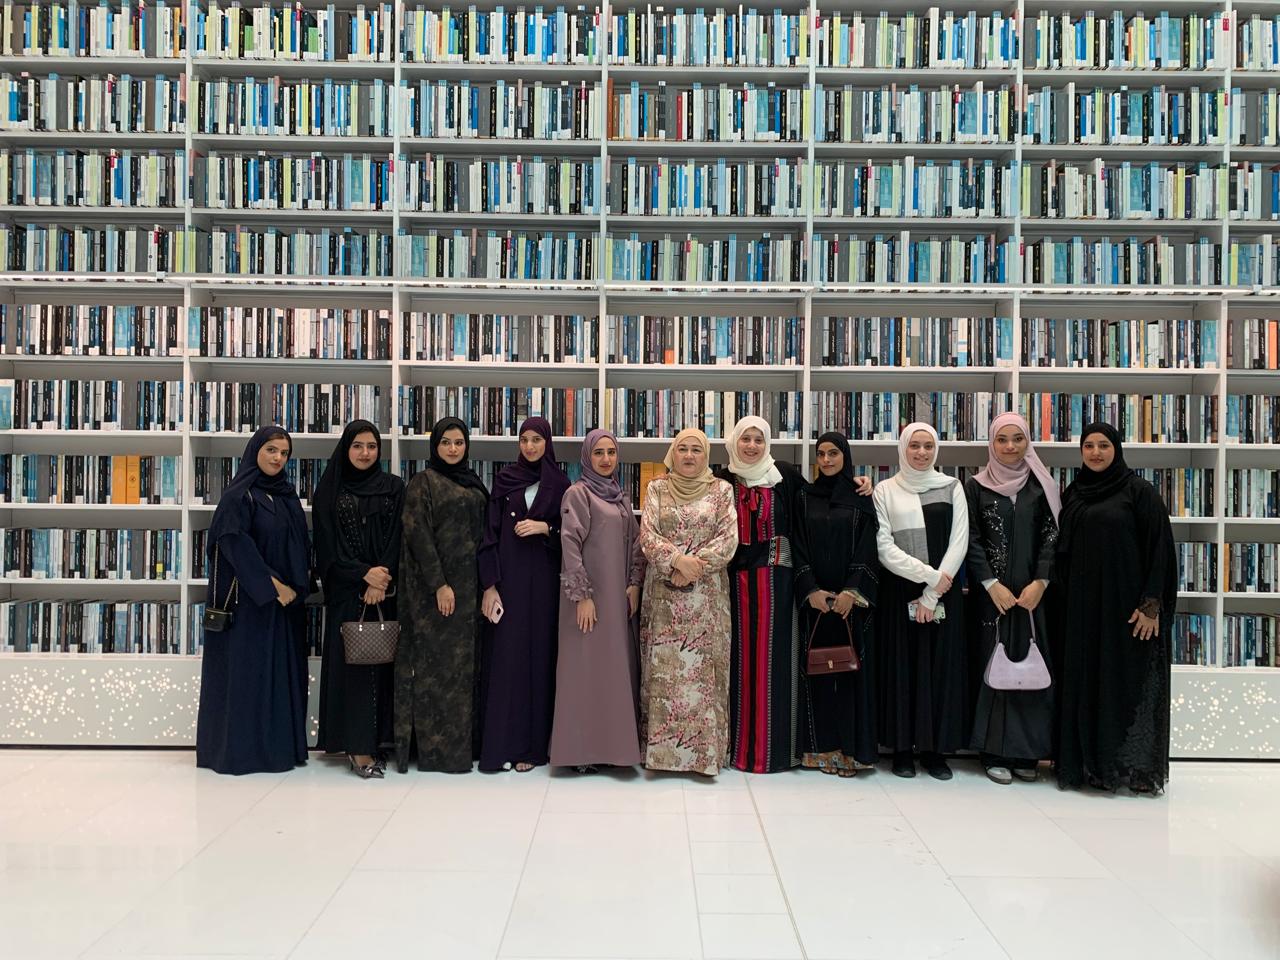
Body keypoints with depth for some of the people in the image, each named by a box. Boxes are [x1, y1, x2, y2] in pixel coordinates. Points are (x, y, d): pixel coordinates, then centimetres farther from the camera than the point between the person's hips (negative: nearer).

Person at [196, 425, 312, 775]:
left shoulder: (288, 496, 14)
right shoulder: (238, 494, -7)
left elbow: (302, 544, 14)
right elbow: (235, 544, -16)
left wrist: (296, 586, 0)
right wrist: (272, 585, -18)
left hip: (286, 601, 7)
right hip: (248, 599, -7)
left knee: (283, 670, 8)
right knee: (246, 670, -4)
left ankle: (281, 746, 15)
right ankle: (239, 749, 4)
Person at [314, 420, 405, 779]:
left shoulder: (394, 487, 7)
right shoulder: (329, 490, 5)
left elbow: (398, 538, 0)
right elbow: (327, 544, -2)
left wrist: (381, 581, -13)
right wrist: (364, 574, -13)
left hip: (385, 587, 1)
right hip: (345, 589, -1)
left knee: (381, 658, 1)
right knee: (350, 660, -4)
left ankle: (376, 738, 8)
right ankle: (357, 745, -3)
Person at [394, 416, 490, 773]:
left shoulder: (473, 484, 14)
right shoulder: (423, 482, -5)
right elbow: (419, 536, -13)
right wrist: (439, 584, -18)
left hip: (469, 584, 7)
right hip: (435, 585, -7)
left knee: (465, 660, 9)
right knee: (437, 662, -3)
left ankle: (464, 742, 17)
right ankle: (436, 749, 4)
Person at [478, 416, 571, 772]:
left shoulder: (560, 484, 6)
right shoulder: (504, 480, 6)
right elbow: (491, 533, 1)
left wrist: (545, 527, -12)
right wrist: (489, 585, -7)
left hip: (543, 580, 0)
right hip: (508, 577, 0)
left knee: (538, 656, 1)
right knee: (505, 656, -3)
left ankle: (532, 745, 8)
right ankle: (499, 744, 3)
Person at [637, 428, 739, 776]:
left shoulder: (721, 490, 6)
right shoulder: (657, 488, 8)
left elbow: (729, 539, -3)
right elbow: (647, 536, -1)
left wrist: (695, 566, -13)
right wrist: (679, 560, -15)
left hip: (707, 593, -1)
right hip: (663, 593, 1)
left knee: (704, 667, -1)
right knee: (663, 668, 1)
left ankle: (706, 749, 5)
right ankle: (661, 747, 8)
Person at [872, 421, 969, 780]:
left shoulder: (951, 487, 7)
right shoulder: (886, 491, 3)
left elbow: (959, 542, -1)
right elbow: (884, 548, -5)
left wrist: (932, 594, -9)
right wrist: (929, 575, -13)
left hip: (943, 592, 1)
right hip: (899, 591, -1)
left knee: (941, 666, 3)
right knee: (901, 667, 2)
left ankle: (936, 749, 13)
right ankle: (902, 748, 11)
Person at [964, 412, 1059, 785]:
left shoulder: (1041, 485, 8)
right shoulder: (975, 486, 4)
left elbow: (1052, 535, 2)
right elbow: (971, 540, -1)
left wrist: (1040, 582, -9)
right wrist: (992, 585, -10)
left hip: (1034, 593, 2)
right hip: (991, 593, -1)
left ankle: (1027, 752, 11)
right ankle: (995, 753, 6)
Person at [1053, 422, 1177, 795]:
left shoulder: (1139, 491, -5)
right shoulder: (1072, 495, 11)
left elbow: (1159, 549, -9)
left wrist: (1152, 604, -16)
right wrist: (1061, 602, 9)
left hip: (1125, 604, -5)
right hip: (1082, 605, 5)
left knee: (1128, 682, -1)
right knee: (1085, 683, 7)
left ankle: (1137, 768, 9)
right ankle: (1089, 763, 15)